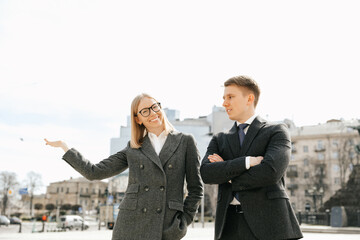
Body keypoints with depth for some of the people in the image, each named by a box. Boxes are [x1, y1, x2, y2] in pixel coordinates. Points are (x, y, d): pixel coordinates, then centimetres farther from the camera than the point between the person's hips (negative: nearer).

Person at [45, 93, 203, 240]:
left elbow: (196, 188, 9)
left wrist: (183, 221, 1)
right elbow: (95, 172, 10)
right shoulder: (132, 149, 12)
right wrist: (64, 147, 13)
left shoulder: (185, 142, 7)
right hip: (130, 226, 2)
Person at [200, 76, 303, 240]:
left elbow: (271, 171, -13)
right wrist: (247, 162, -13)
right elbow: (206, 173, -2)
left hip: (268, 222, -3)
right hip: (230, 226, 3)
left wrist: (226, 174, -1)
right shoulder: (219, 140, 17)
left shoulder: (277, 132, 5)